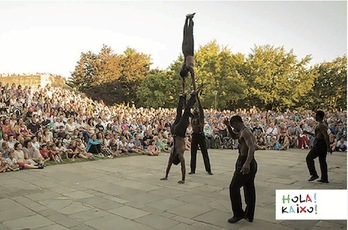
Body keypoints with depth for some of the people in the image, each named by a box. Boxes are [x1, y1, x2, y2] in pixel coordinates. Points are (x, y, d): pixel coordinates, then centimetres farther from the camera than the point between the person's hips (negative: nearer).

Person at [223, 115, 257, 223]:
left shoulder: (245, 132, -15)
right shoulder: (244, 131, 15)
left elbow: (251, 147, -30)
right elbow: (234, 136, 33)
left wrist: (247, 163, -42)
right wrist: (228, 126, 18)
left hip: (244, 163, -10)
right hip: (251, 163, 10)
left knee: (234, 187, 0)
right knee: (249, 189, 13)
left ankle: (238, 213, 5)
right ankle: (249, 215, 22)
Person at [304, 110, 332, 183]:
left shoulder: (320, 125, -15)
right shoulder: (323, 124, 17)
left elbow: (326, 136, -24)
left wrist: (328, 147, -27)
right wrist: (308, 133, 21)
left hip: (319, 144, -10)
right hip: (323, 144, 10)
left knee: (309, 158, -1)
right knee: (322, 161, 10)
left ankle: (314, 175, -1)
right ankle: (324, 178, 12)